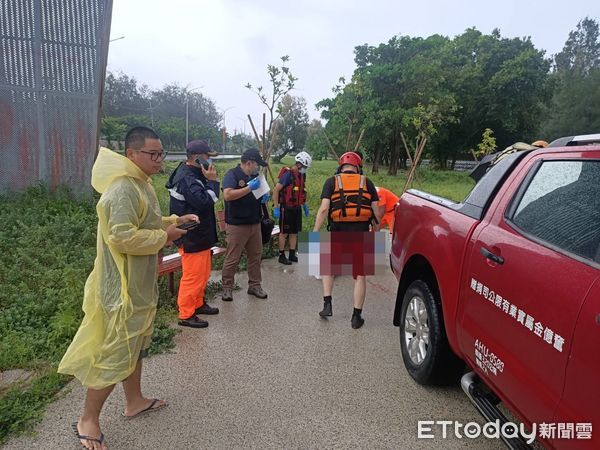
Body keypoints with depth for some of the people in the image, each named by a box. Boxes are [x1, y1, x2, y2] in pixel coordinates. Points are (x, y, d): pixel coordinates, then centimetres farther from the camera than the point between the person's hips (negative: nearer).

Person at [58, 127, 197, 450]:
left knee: (136, 344, 22)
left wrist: (173, 220, 6)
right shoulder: (123, 189, -23)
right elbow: (123, 237, -30)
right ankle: (87, 421, 22)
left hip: (140, 283, 10)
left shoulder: (140, 183, 11)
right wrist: (164, 236, -20)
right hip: (125, 286, -10)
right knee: (117, 353, 2)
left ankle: (134, 401, 40)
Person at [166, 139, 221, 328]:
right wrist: (211, 181, -22)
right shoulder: (187, 179, -23)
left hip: (200, 235, 11)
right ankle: (186, 315, 14)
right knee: (192, 276, 0)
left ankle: (198, 303, 38)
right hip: (192, 238, -11)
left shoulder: (193, 174, 11)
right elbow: (204, 201, -30)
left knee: (203, 273, 22)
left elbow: (204, 199, 14)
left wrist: (208, 181, 1)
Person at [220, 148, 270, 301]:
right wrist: (250, 188, -24)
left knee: (256, 255, 13)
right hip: (237, 225, -7)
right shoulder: (232, 175, -11)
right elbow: (227, 195, -26)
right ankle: (227, 287, 15)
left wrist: (264, 197, 3)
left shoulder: (255, 176, 13)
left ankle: (255, 285, 26)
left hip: (255, 224, 7)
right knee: (232, 259, -1)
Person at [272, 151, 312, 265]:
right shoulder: (288, 174, -17)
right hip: (286, 208, -7)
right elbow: (276, 190, -17)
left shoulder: (302, 175, 7)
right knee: (284, 233, 3)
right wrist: (276, 208, -19)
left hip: (296, 208, 7)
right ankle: (282, 256, 13)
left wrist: (305, 205, 21)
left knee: (294, 233, 12)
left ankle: (292, 255, 22)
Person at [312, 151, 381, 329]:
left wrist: (315, 232, -4)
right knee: (360, 275, 11)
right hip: (361, 234, 1)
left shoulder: (332, 182, 4)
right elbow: (376, 213, 4)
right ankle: (356, 316, 16)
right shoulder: (367, 183, 8)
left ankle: (327, 304, 17)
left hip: (338, 233, 0)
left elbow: (324, 209, -7)